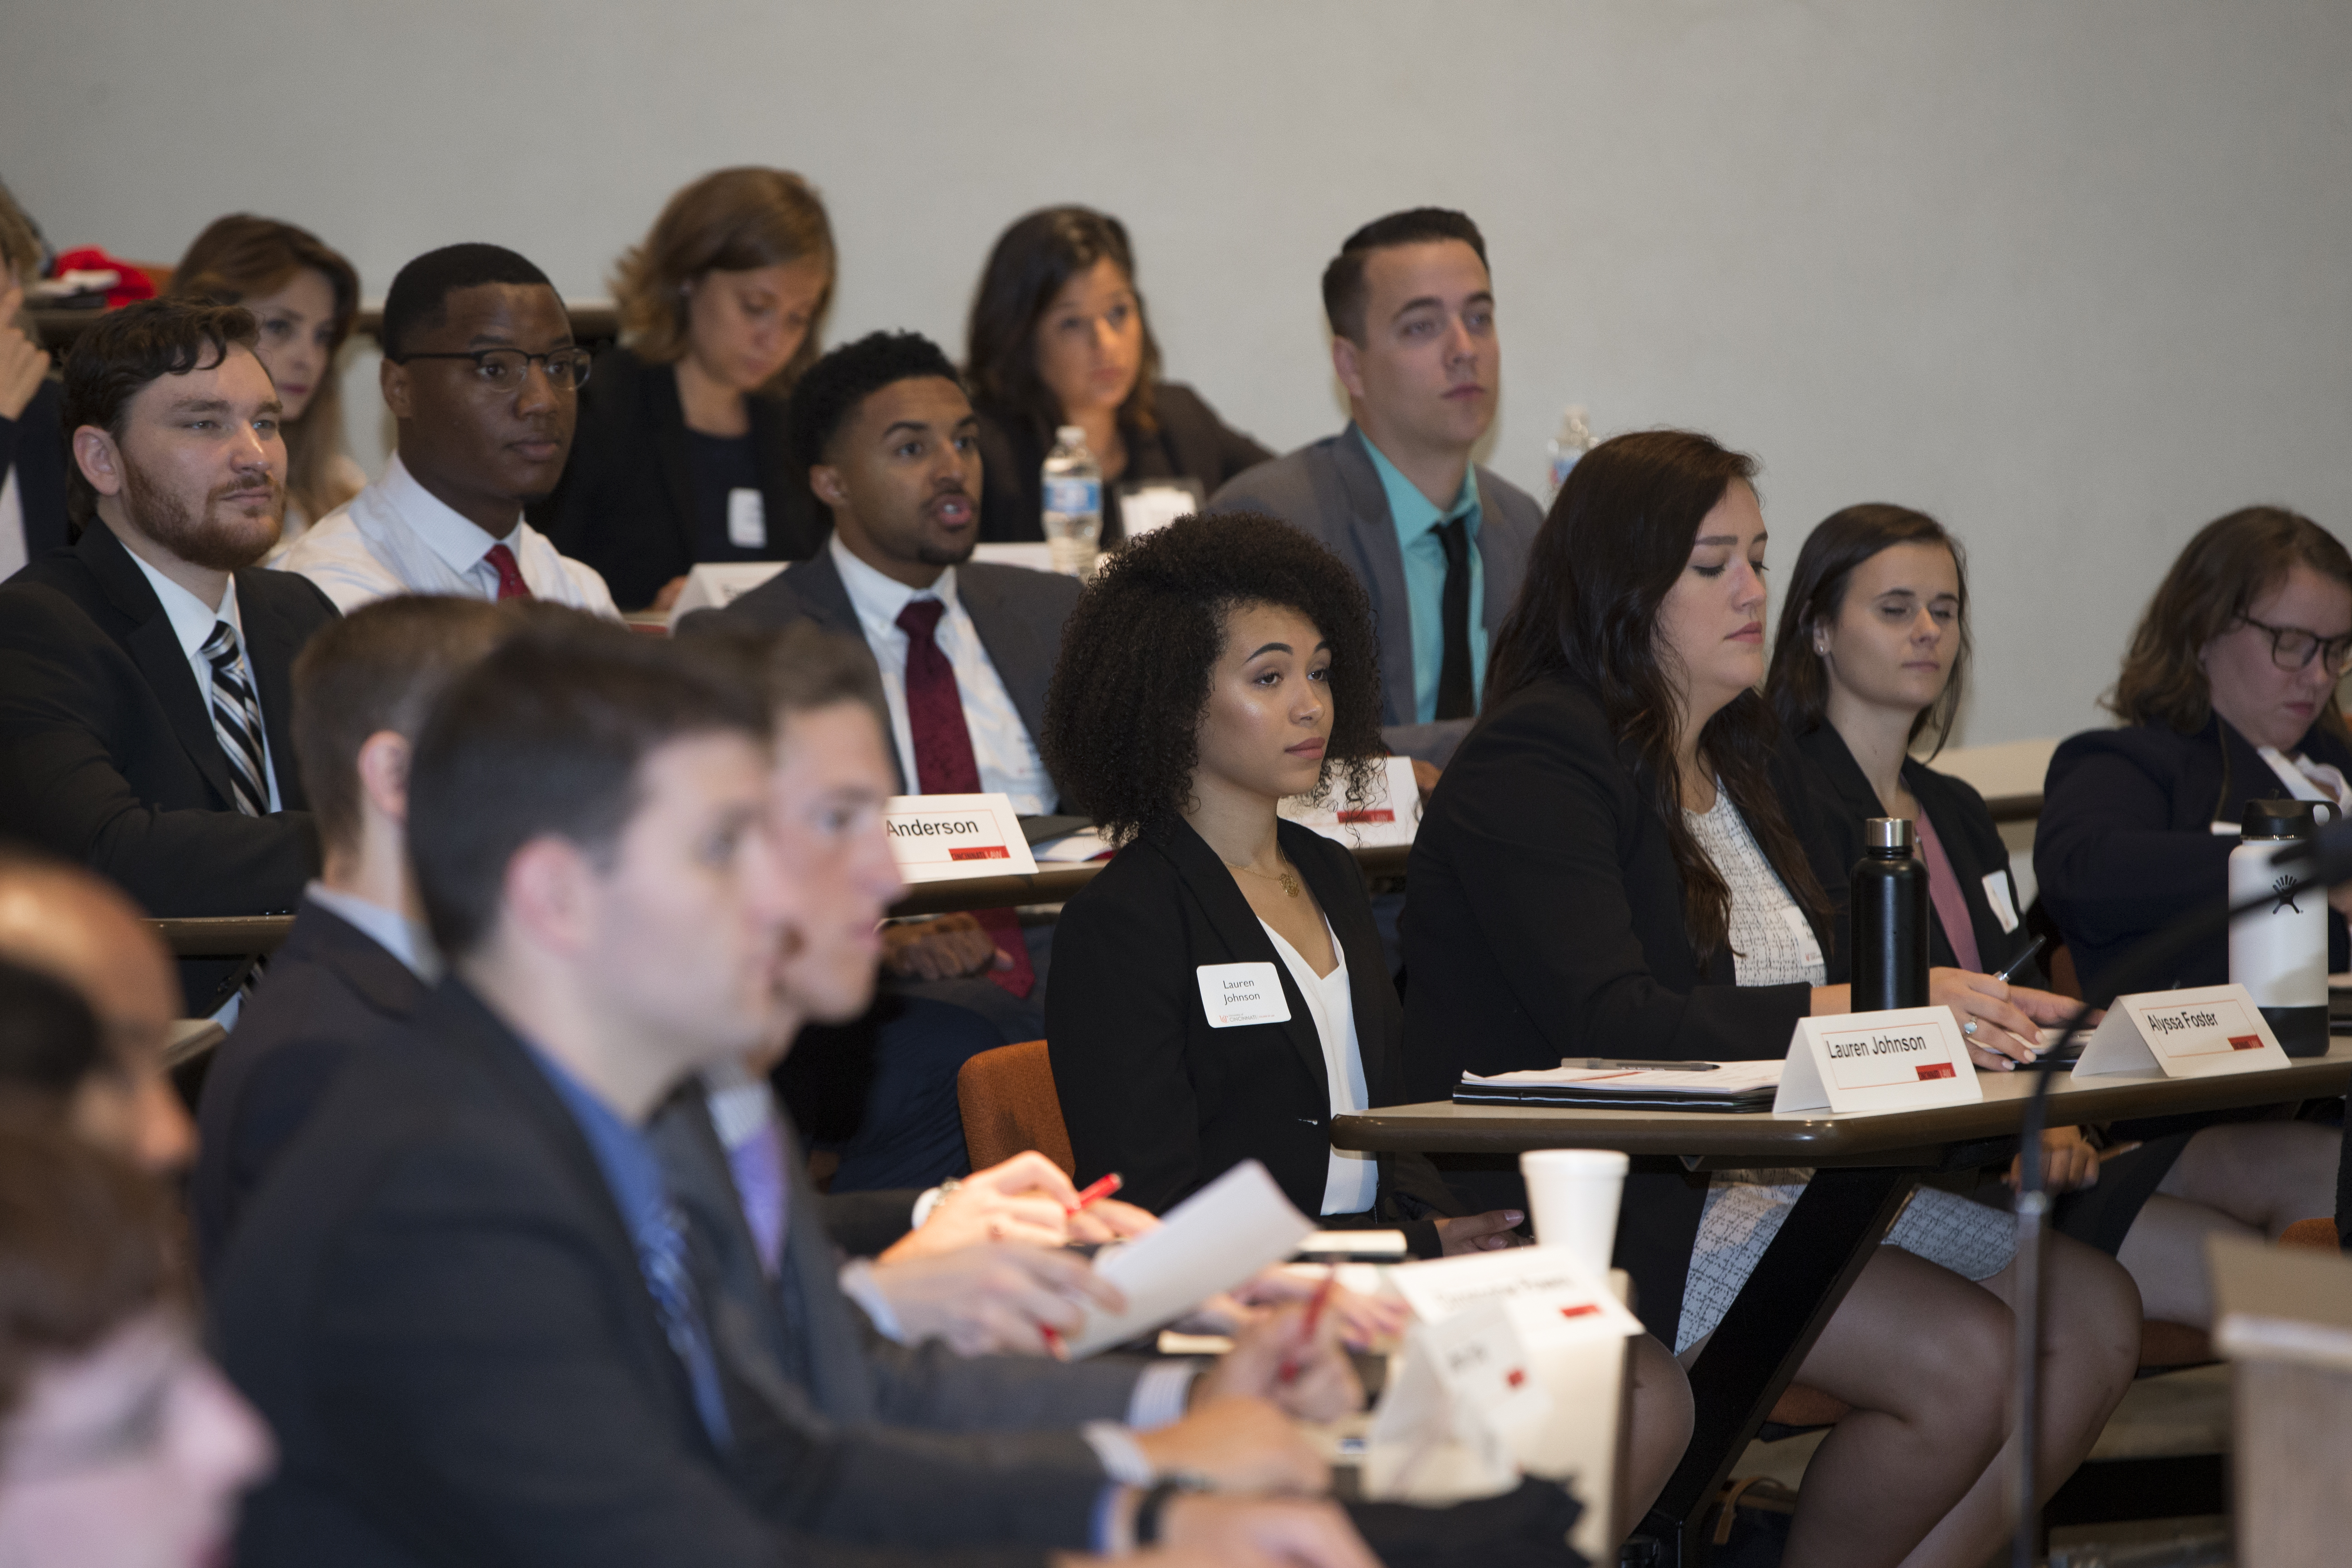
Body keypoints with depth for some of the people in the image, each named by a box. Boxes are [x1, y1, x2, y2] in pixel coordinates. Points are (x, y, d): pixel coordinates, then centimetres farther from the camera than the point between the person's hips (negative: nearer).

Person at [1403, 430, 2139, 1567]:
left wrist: (1980, 1015, -10)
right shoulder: (1533, 765, -10)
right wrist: (1865, 1011, -26)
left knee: (2095, 1315, -7)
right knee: (1964, 1361, -23)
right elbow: (1608, 1025, -22)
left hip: (1777, 1171, 9)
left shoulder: (1754, 760, 19)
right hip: (1614, 1206, -9)